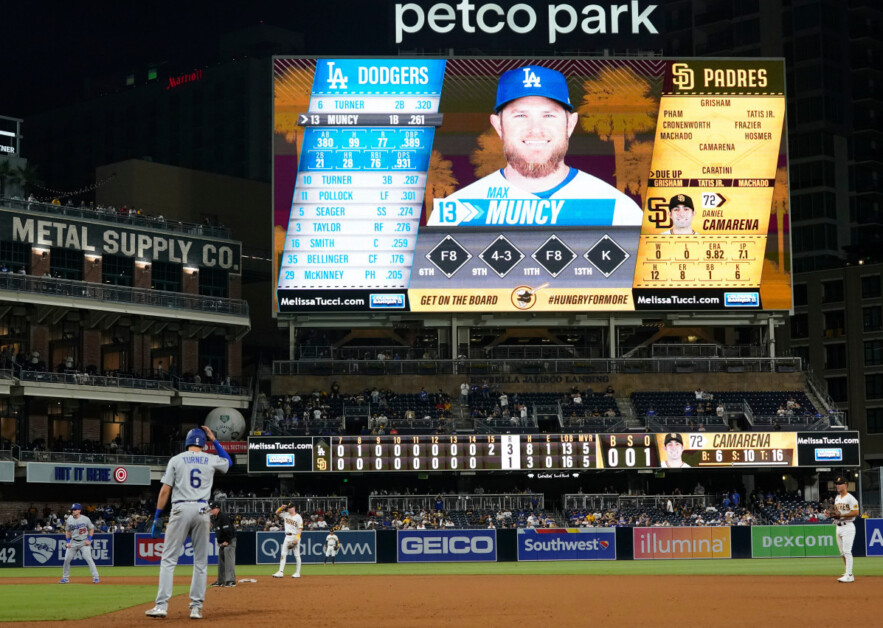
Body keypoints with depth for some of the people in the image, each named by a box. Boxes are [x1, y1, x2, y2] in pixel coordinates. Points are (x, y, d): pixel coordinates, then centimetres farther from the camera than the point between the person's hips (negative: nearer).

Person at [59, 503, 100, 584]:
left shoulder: (85, 519, -8)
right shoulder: (69, 520, 1)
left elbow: (91, 529, 2)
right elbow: (67, 531, 13)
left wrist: (89, 539, -8)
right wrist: (68, 542, 3)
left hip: (84, 542, -4)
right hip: (73, 542, 4)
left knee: (88, 558, -15)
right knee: (67, 559, 1)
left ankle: (95, 577, -12)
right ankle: (65, 578, 15)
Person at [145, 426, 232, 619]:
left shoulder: (176, 460, 3)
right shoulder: (211, 460, 8)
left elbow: (165, 491, -1)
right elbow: (229, 462, 32)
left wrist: (157, 517, 3)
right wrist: (214, 440, 27)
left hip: (180, 509, -2)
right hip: (202, 511, 2)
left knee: (169, 559, 0)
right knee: (200, 561, 9)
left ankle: (161, 605, -9)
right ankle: (196, 607, 5)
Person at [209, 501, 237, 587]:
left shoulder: (223, 516, -18)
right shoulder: (214, 518, 11)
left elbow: (228, 529, -23)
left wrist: (226, 541, -20)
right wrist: (218, 541, 15)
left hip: (229, 541, -10)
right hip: (221, 543, 10)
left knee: (229, 560, -14)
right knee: (221, 561, 13)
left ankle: (231, 581, -16)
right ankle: (221, 581, 20)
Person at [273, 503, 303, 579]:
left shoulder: (298, 517, -5)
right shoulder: (286, 515, 12)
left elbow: (300, 529, -10)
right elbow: (277, 512, 13)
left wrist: (297, 538, -20)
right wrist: (282, 507, -5)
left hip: (295, 537, -6)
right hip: (287, 537, 6)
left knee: (297, 555, -1)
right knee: (283, 554, -2)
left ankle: (297, 573, 4)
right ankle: (281, 572, -5)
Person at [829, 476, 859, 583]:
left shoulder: (850, 498, -10)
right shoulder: (837, 498, 17)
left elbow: (856, 513, -17)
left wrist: (841, 515, -21)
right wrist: (831, 514, 3)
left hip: (848, 527, -9)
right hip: (838, 527, 9)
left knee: (847, 551, -13)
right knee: (842, 552, 11)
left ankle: (849, 575, -14)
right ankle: (847, 573, 19)